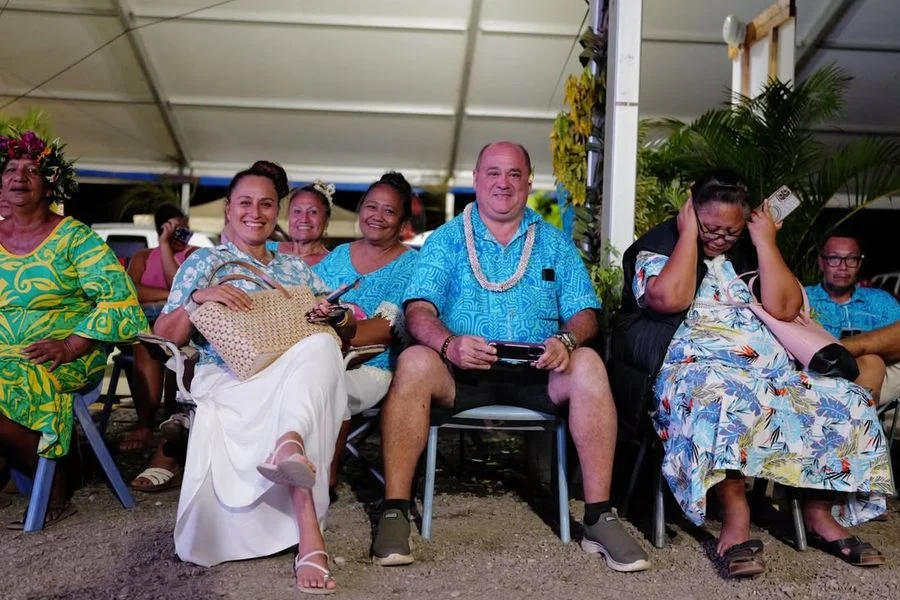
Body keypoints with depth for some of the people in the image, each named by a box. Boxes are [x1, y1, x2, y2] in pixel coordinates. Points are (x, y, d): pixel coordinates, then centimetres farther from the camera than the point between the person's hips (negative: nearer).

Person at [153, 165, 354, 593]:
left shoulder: (296, 268, 27)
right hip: (227, 377, -2)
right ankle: (308, 531, -50)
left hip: (300, 369, 3)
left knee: (320, 344, -35)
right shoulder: (204, 262, 17)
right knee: (286, 396, -39)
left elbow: (347, 329, 22)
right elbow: (163, 336, 9)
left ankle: (288, 446, -60)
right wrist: (197, 298, -10)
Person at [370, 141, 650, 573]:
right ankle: (394, 512, -25)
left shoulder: (555, 244, 17)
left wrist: (566, 340, -16)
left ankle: (598, 517, -23)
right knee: (414, 362, -30)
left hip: (536, 376, 1)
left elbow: (584, 313, 9)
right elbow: (419, 310, -1)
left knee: (588, 364, -28)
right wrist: (449, 343, -24)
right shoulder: (445, 240, 13)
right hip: (461, 374, -1)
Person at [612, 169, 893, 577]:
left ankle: (819, 513, -2)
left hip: (767, 363, 6)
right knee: (718, 401, -40)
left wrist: (766, 243, 2)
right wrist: (688, 234, -8)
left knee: (845, 402, -12)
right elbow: (670, 298, -17)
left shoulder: (750, 251, 19)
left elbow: (784, 309, 5)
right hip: (695, 363, -6)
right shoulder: (656, 247, 5)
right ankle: (736, 519, -34)